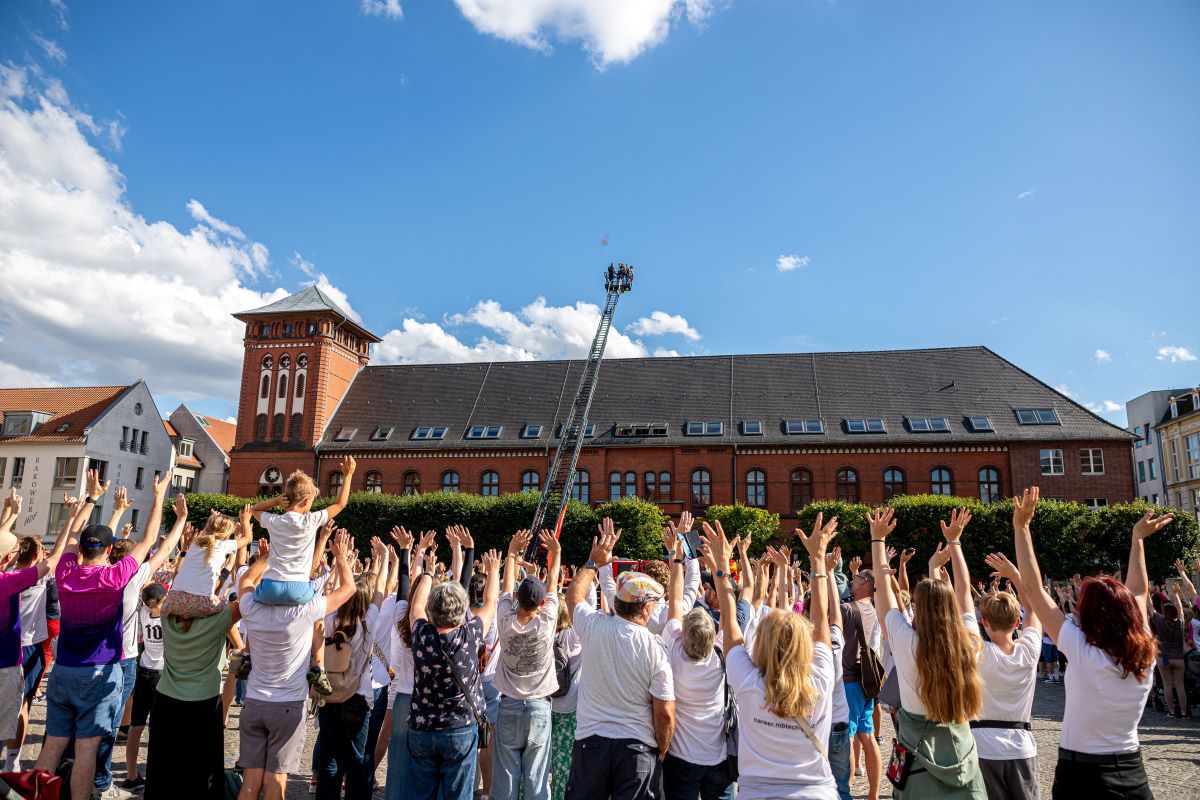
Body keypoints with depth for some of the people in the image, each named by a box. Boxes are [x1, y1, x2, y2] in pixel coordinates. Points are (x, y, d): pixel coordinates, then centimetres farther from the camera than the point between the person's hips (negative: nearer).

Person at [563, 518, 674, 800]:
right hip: (638, 746, -2)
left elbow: (573, 595, 15)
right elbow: (665, 714, -9)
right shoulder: (655, 649, -13)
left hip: (590, 740, 2)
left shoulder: (594, 628, -8)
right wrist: (661, 752, 7)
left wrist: (594, 562, 24)